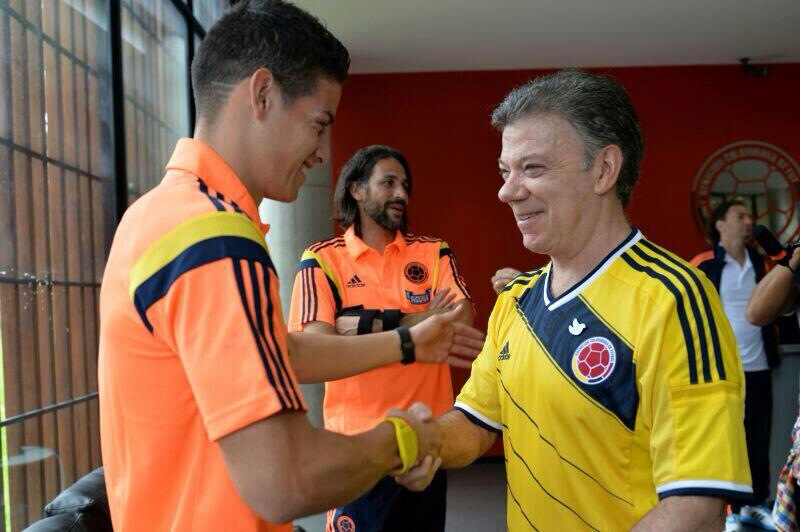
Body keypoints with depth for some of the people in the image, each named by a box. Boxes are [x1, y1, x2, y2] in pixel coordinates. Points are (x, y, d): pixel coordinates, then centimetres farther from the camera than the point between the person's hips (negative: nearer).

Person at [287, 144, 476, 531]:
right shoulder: (322, 260, -4)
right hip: (356, 439, -2)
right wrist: (417, 333, -18)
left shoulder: (434, 253, 5)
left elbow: (462, 322, -11)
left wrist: (370, 325, -17)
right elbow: (309, 358, -15)